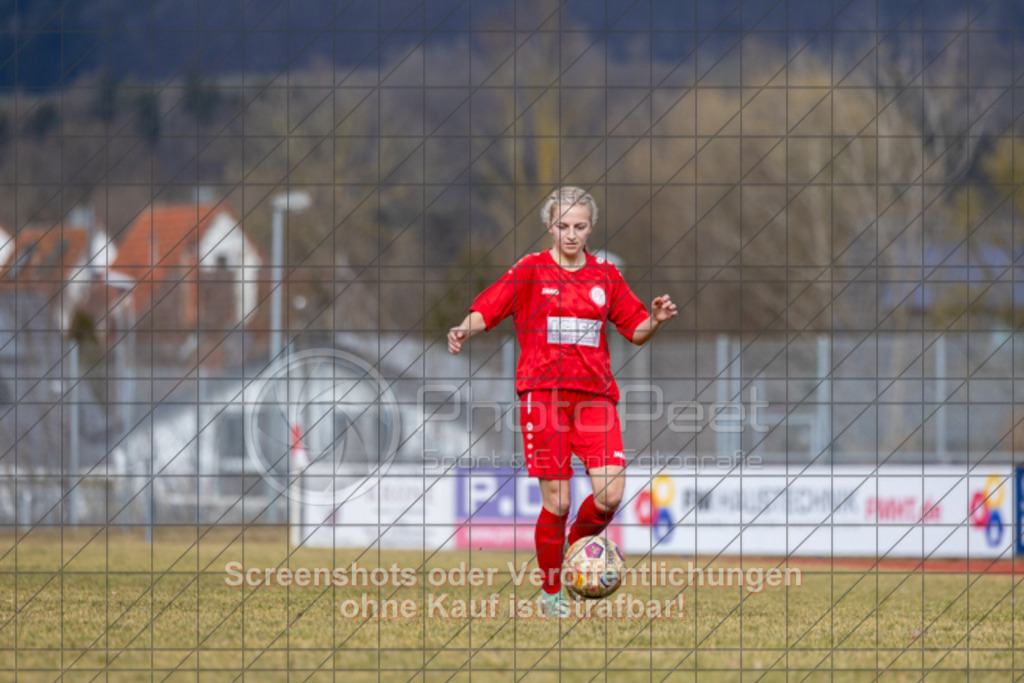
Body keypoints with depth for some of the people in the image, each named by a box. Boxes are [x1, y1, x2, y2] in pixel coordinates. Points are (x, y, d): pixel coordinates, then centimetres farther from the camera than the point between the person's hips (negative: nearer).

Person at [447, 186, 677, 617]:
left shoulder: (605, 275, 12)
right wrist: (465, 331, -21)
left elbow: (636, 331, 17)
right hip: (543, 392, -3)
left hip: (594, 392, 3)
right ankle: (551, 591, 10)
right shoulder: (531, 271, 3)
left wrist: (656, 320, -4)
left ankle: (575, 549, 18)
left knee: (611, 494, -12)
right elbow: (487, 309, -1)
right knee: (557, 501, -7)